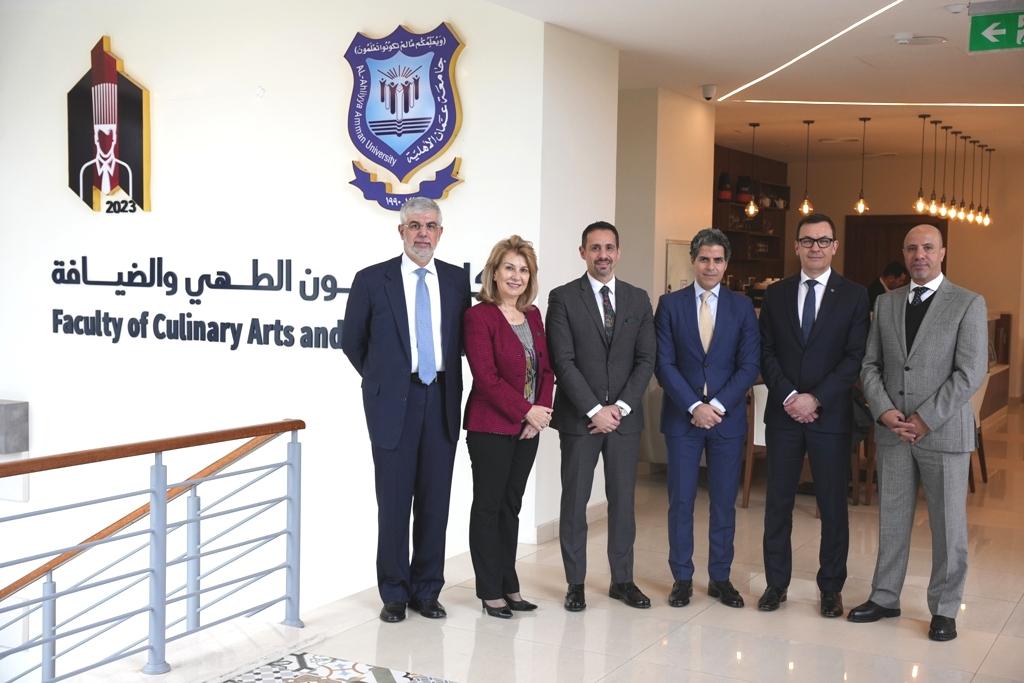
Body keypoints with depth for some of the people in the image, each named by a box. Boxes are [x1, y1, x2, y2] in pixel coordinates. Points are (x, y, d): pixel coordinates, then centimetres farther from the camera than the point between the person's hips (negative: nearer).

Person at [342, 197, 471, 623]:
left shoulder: (458, 280, 7)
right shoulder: (372, 280, -1)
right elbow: (352, 341, 8)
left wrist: (449, 382, 11)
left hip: (441, 400, 2)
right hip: (394, 403, -2)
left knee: (435, 500, 7)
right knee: (394, 501, 3)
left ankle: (427, 591, 19)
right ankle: (395, 594, 16)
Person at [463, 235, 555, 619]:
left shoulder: (532, 316, 11)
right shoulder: (479, 316, -10)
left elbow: (546, 369, 11)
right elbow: (486, 376, -16)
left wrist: (543, 410, -4)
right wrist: (527, 411, -15)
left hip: (528, 427, 6)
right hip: (491, 426, -6)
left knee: (511, 505, 13)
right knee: (488, 506, 3)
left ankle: (508, 585, 21)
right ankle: (490, 591, 11)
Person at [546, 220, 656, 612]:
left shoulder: (638, 299, 8)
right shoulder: (563, 298, -2)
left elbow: (646, 360, 4)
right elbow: (563, 361, -8)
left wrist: (620, 407, -7)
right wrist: (595, 410, -13)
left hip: (624, 416, 3)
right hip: (579, 417, -3)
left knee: (622, 500, 8)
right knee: (574, 501, 4)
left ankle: (622, 580, 19)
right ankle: (576, 583, 14)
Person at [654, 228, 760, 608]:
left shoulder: (742, 307, 5)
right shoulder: (670, 305, 3)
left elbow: (749, 365, -1)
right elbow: (664, 364, -3)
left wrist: (718, 405, -12)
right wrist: (694, 406, -12)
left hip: (727, 417, 1)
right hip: (682, 417, -1)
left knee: (724, 502, 6)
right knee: (680, 502, 3)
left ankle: (720, 578, 18)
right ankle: (682, 578, 13)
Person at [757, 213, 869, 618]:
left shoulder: (854, 295, 1)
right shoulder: (776, 294, 8)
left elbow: (855, 357, -5)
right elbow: (766, 353, 4)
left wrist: (815, 398, -14)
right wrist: (788, 395, -10)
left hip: (831, 414, -2)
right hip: (783, 413, 2)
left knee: (833, 504, 4)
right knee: (778, 501, 6)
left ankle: (831, 588, 15)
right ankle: (776, 582, 16)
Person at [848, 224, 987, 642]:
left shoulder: (968, 304, -3)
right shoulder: (885, 303, 10)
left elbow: (970, 373, -10)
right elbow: (870, 365, 9)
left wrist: (925, 419, -14)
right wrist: (885, 411, -7)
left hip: (944, 432, -3)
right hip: (893, 431, 4)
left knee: (948, 526, 5)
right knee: (891, 519, 11)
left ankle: (944, 609, 18)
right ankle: (885, 598, 24)